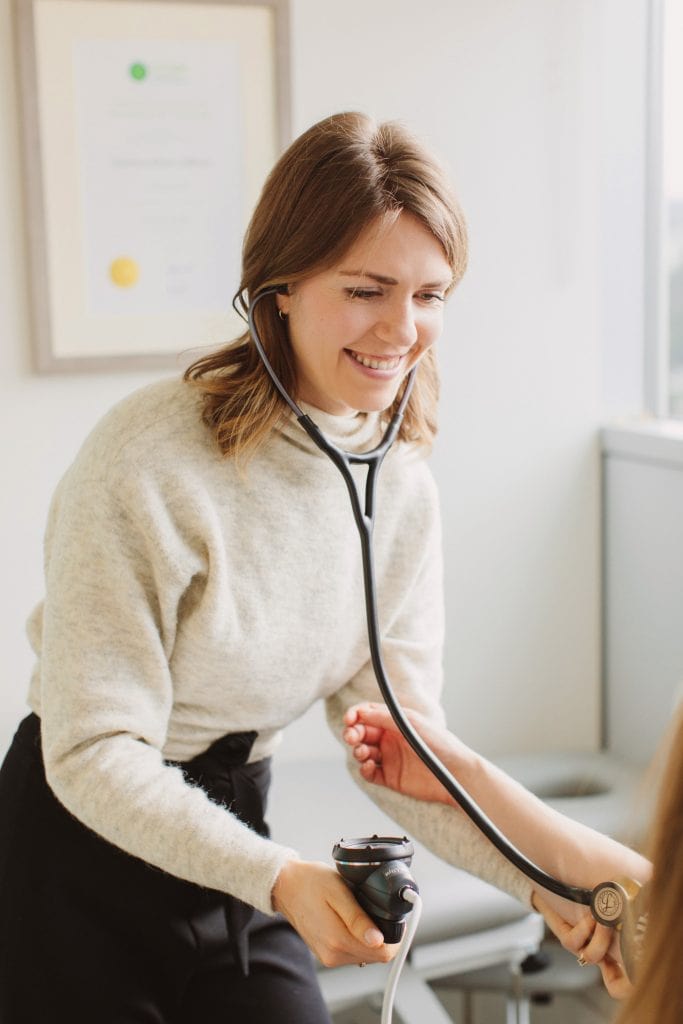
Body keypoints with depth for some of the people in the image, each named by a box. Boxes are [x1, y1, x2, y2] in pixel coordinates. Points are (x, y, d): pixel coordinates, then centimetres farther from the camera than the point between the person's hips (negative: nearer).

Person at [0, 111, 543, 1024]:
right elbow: (93, 752, -22)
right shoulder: (148, 460, -24)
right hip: (80, 857, -5)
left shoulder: (402, 481, -5)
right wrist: (277, 877, -32)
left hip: (227, 829, 5)